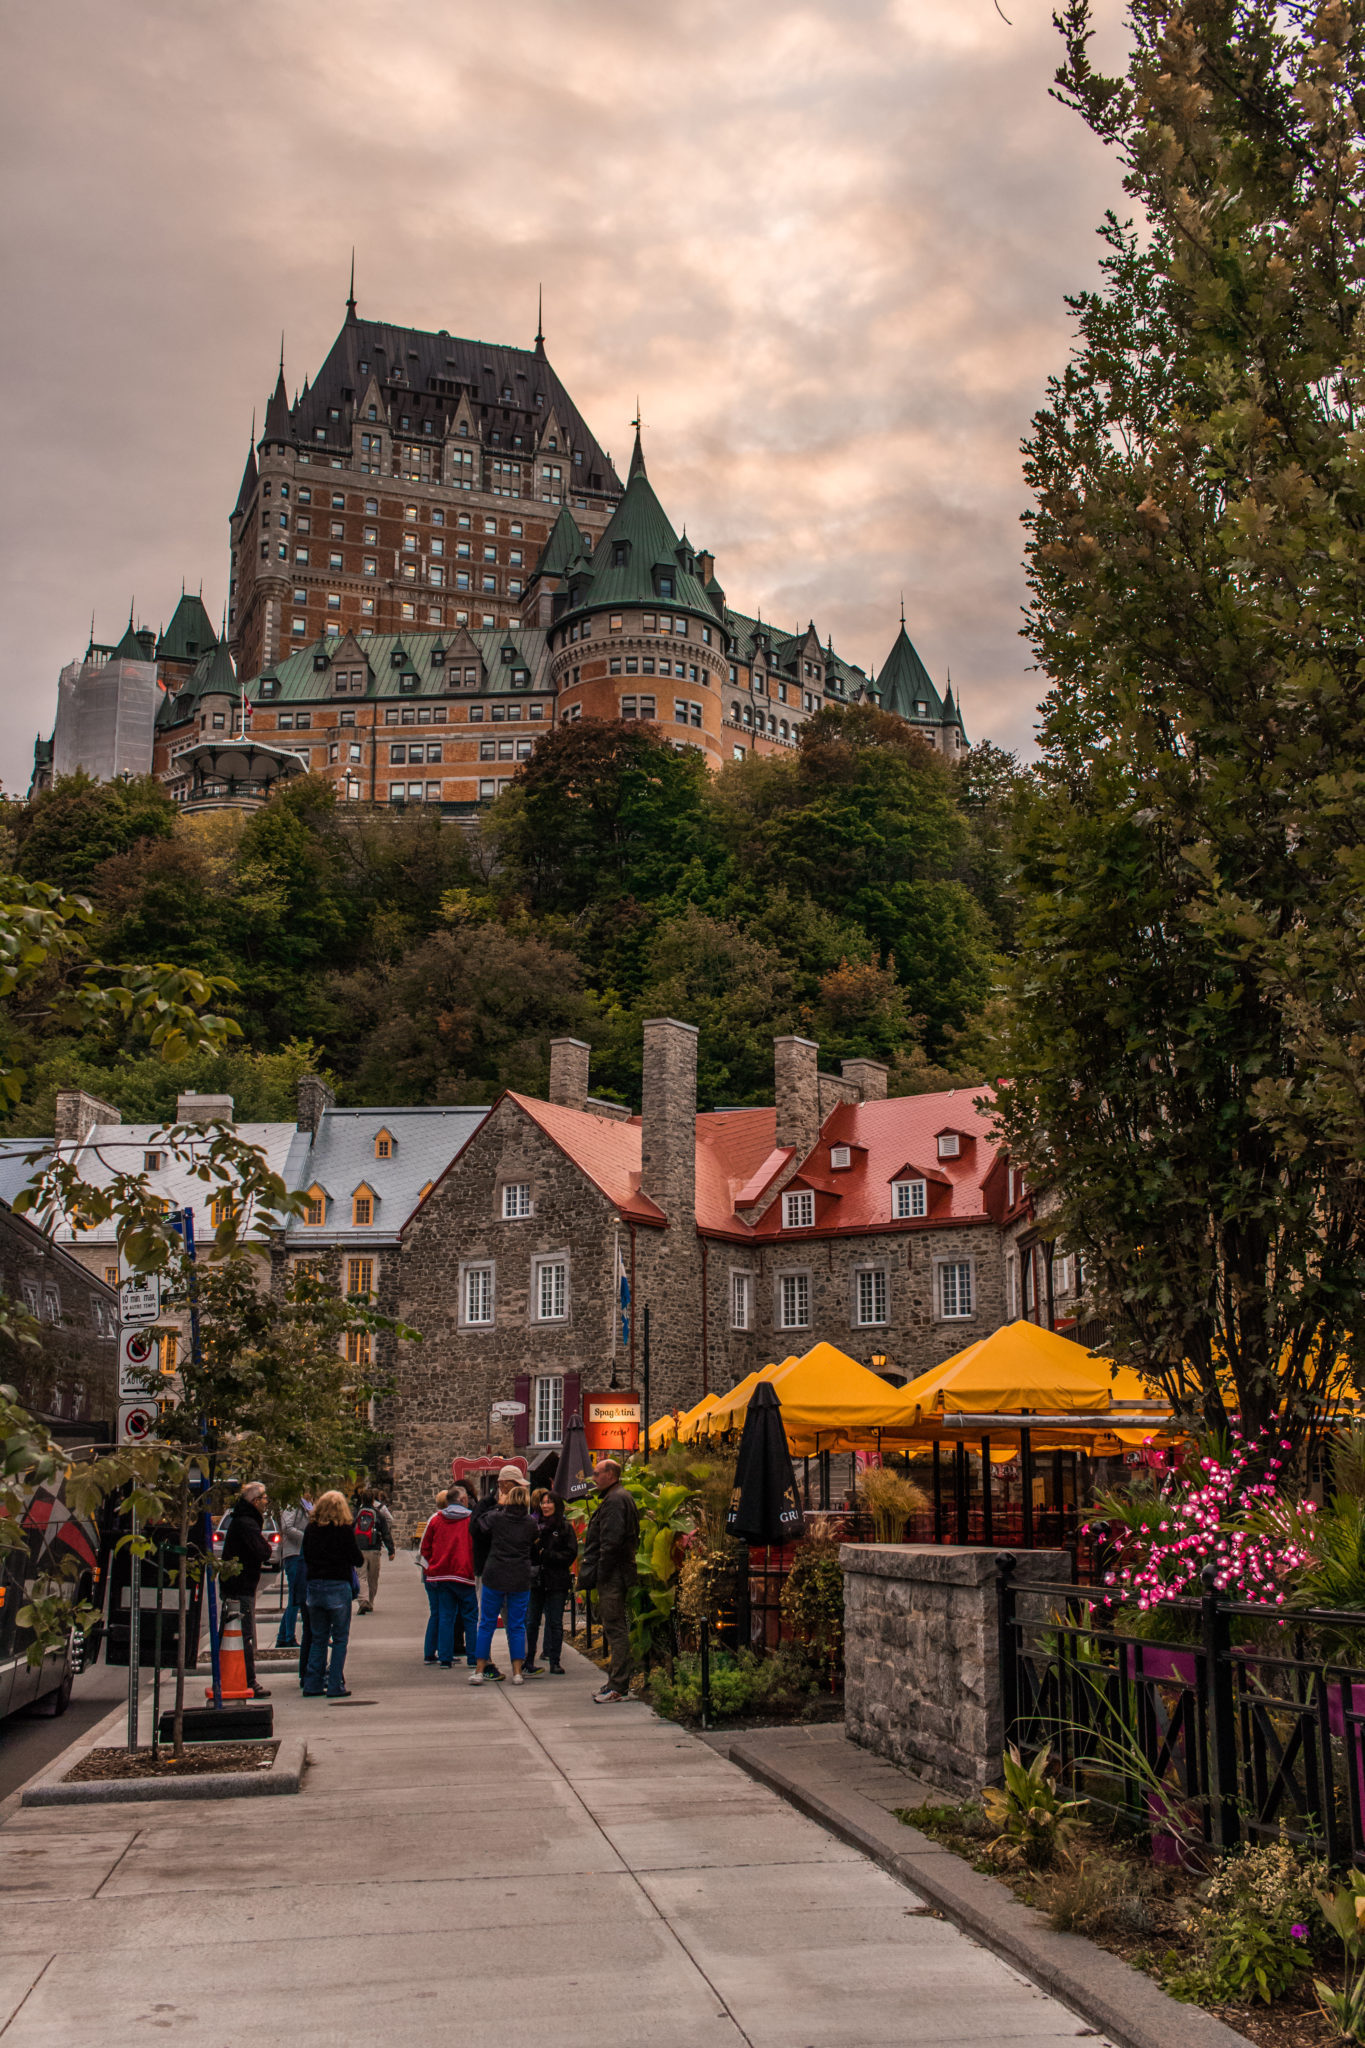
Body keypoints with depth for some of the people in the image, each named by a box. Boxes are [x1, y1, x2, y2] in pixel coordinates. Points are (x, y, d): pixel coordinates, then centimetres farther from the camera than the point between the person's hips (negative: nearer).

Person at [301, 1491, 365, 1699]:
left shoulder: (311, 1529, 3)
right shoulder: (344, 1530, -10)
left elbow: (306, 1557, 11)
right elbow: (358, 1560, -6)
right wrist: (361, 1555, 15)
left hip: (314, 1586, 5)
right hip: (338, 1586, -5)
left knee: (318, 1638, 14)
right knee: (340, 1638, 4)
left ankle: (312, 1685, 14)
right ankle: (335, 1686, 1)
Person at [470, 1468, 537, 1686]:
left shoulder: (496, 1518, -7)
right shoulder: (530, 1523, -2)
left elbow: (483, 1528, 12)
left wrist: (499, 1506, 22)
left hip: (494, 1577, -1)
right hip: (521, 1579, 1)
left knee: (486, 1624, 9)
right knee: (517, 1625, 9)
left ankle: (479, 1670, 10)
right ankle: (517, 1672, 8)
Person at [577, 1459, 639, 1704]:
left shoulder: (615, 1501, -15)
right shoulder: (618, 1498, 18)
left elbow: (611, 1541, -23)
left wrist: (600, 1574, -18)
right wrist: (594, 1574, 19)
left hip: (612, 1576, -11)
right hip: (617, 1574, 11)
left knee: (615, 1628, -8)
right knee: (615, 1628, 14)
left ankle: (619, 1687, -6)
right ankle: (617, 1681, 20)